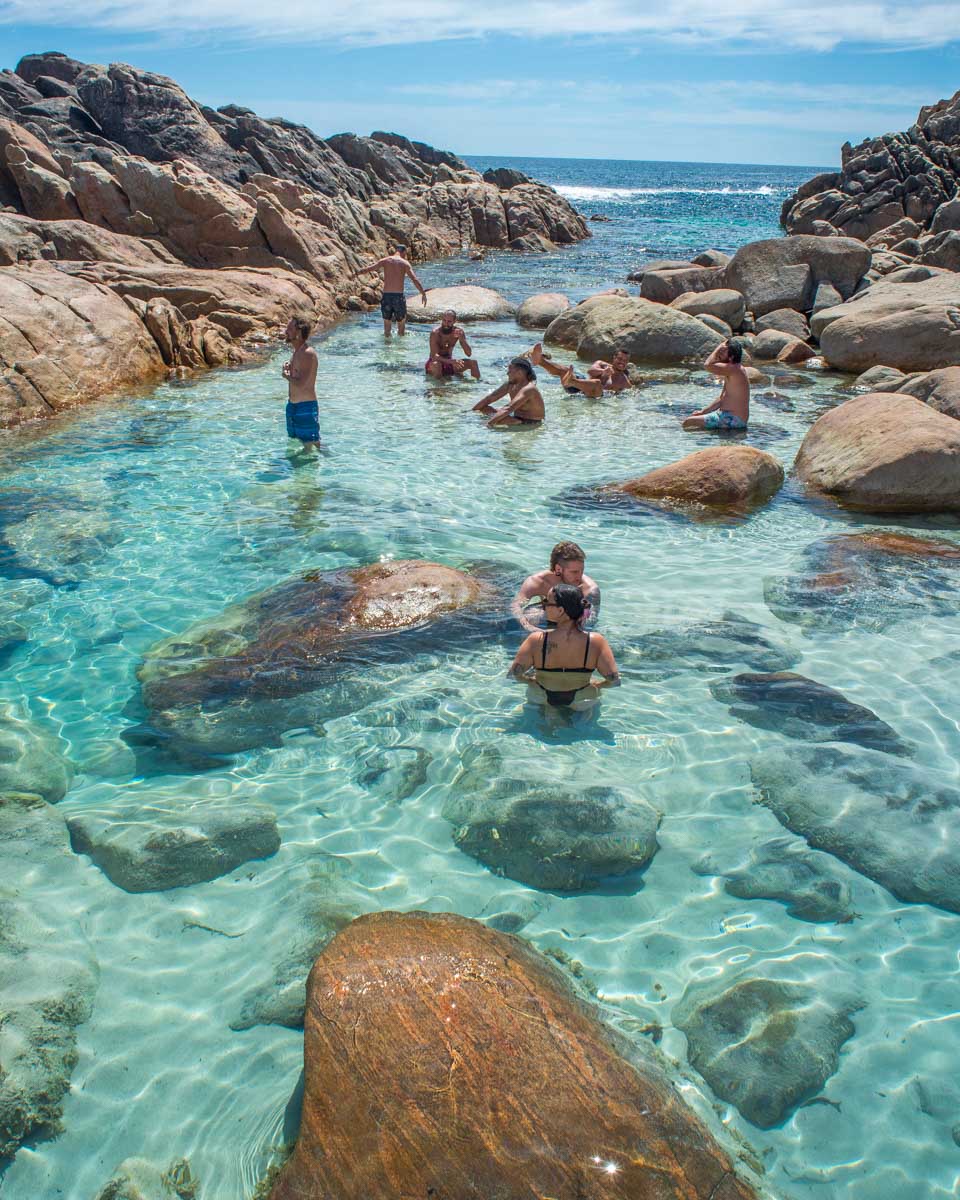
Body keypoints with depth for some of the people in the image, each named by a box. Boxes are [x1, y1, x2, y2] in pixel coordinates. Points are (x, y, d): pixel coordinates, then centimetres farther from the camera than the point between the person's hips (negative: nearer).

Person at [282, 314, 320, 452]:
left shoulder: (308, 354, -19)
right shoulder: (297, 352, 12)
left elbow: (301, 384, -26)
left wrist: (286, 376, -8)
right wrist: (288, 370, 3)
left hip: (306, 407, -10)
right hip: (292, 406, 10)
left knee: (311, 445, -4)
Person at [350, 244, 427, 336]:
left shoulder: (385, 261, 6)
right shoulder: (405, 263, 1)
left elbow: (367, 269, 8)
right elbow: (415, 280, -7)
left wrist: (356, 274, 24)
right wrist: (423, 294, -1)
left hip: (386, 296, 2)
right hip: (399, 296, -2)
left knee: (387, 324, 14)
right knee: (401, 324, 14)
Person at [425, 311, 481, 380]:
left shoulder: (458, 331, -7)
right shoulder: (435, 333, -21)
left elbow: (469, 353, -10)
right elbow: (434, 356, -31)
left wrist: (461, 339, -28)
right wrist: (451, 361, -47)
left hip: (449, 362, 4)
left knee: (473, 362, -15)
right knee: (436, 364, -40)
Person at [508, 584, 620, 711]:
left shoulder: (536, 640, -25)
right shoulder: (596, 642, -24)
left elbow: (513, 674, -22)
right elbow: (614, 681, -22)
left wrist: (530, 680, -1)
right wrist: (596, 685, -1)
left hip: (540, 700, 0)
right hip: (581, 704, 1)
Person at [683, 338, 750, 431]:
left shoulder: (733, 369, -18)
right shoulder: (729, 371, 15)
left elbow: (708, 365, -29)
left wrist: (719, 347, -16)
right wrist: (703, 411, 12)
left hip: (732, 420, -11)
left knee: (688, 423, -16)